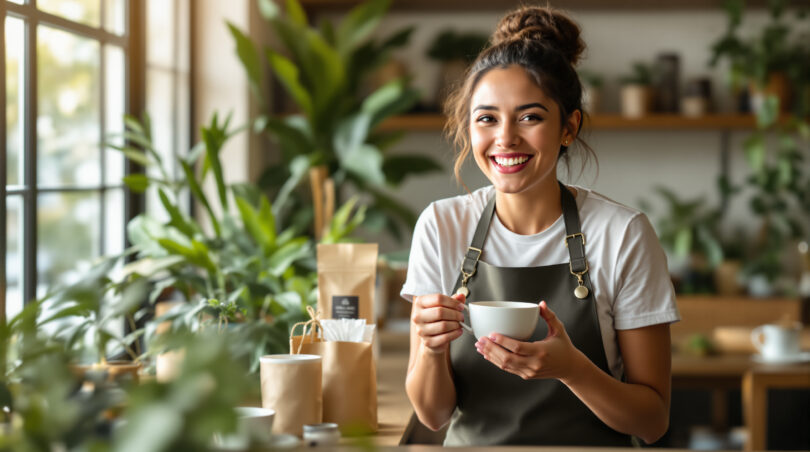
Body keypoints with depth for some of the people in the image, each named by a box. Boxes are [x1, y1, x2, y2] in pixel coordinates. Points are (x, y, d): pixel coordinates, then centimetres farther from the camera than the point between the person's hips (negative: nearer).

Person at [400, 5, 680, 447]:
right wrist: (432, 351, -18)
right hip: (471, 443, 2)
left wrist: (570, 368, -20)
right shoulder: (441, 226, 0)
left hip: (587, 444, -2)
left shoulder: (623, 234, -7)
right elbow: (434, 414, 1)